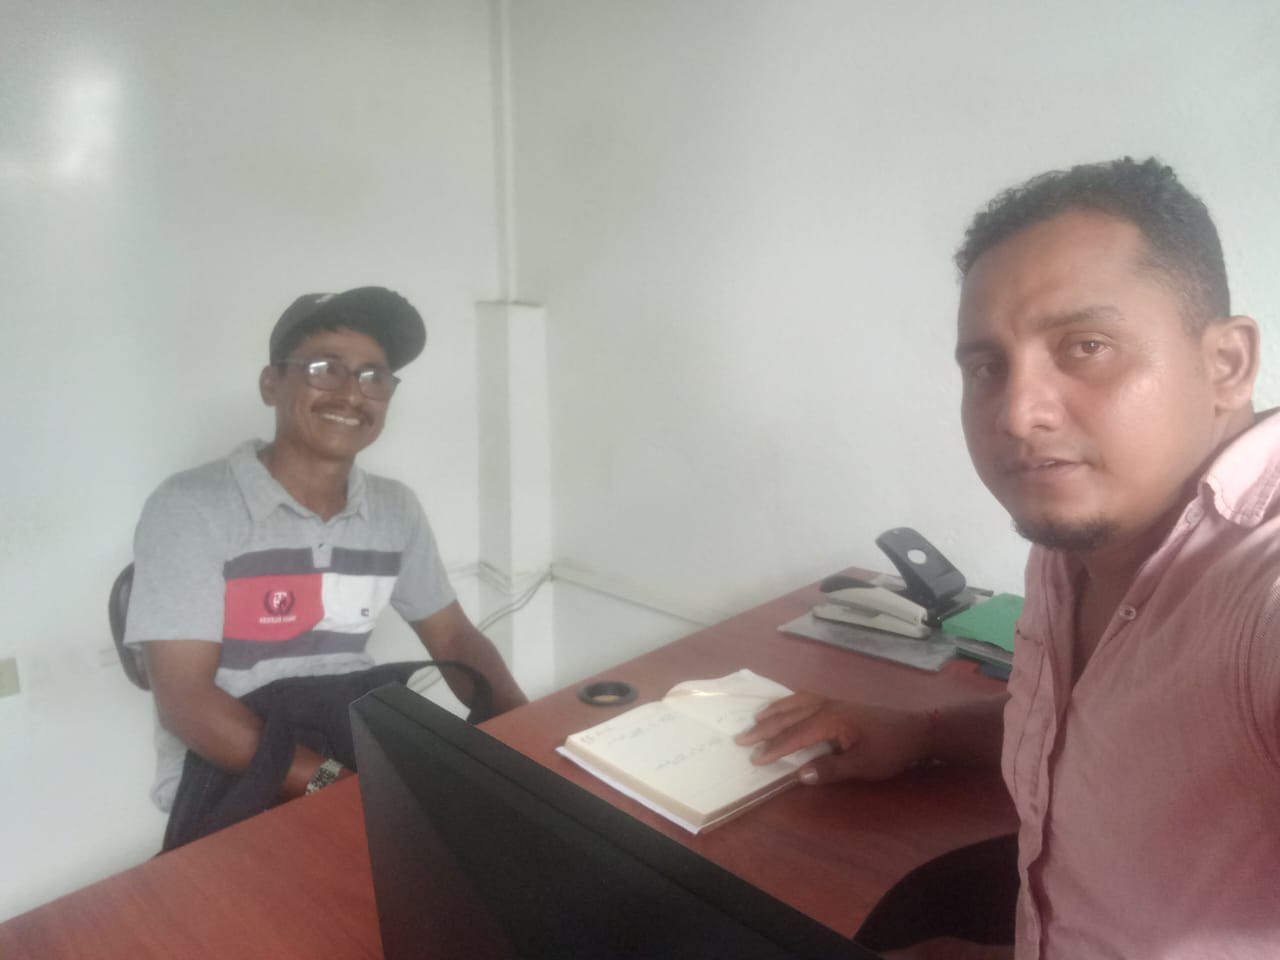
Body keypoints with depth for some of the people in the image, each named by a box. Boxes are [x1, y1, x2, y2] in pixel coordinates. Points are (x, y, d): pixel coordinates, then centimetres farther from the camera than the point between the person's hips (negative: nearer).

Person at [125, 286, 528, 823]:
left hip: (359, 756, 6)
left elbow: (453, 637, 11)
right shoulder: (191, 508, -11)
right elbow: (186, 701, -16)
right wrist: (333, 783, -27)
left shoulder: (396, 509, 4)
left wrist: (526, 728, -8)